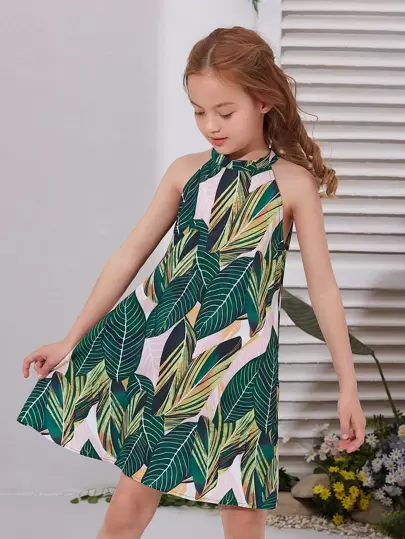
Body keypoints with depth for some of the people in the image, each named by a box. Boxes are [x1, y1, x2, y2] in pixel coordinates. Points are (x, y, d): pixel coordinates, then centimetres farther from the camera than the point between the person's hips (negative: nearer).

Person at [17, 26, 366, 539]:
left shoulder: (293, 183, -3)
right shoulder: (185, 171, 4)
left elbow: (323, 287, 1)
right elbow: (128, 257, 7)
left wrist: (347, 383, 1)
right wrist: (71, 340, 9)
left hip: (236, 362, -2)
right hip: (156, 347, 2)